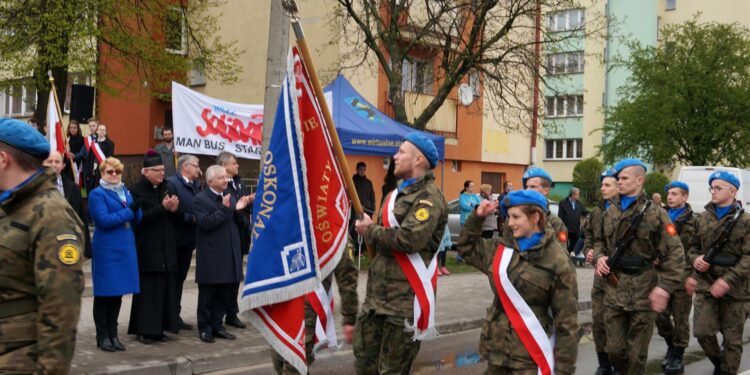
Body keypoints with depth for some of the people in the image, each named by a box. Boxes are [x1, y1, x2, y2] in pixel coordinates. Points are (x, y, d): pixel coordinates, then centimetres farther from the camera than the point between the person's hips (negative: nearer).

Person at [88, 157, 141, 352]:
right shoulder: (97, 194, -5)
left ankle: (113, 334, 18)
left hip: (126, 248, 6)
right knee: (104, 293, 1)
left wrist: (136, 209, -10)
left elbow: (137, 220, 11)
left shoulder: (126, 192, 15)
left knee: (118, 292, 10)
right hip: (106, 249, -6)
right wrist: (128, 211, -15)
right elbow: (104, 220, -18)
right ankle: (102, 336, 10)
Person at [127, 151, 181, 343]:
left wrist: (174, 210, -8)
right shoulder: (136, 190, -5)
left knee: (165, 288, 6)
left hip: (166, 249, 6)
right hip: (147, 250, -6)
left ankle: (159, 328, 15)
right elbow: (140, 219, -15)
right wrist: (163, 208, -21)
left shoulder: (166, 188, 12)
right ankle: (143, 330, 7)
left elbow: (175, 220, 14)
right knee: (147, 289, -2)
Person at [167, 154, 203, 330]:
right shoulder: (171, 183, -12)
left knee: (180, 278, 14)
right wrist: (192, 218, -17)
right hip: (175, 239, -7)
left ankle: (175, 315, 23)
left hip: (188, 239, 7)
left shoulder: (197, 185, 11)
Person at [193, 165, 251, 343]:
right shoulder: (200, 199, -6)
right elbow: (204, 223, -19)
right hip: (210, 257, -6)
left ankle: (217, 325, 22)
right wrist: (224, 209, -22)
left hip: (229, 255, 6)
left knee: (225, 293, 11)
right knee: (207, 294, 4)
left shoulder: (229, 198, 14)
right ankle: (204, 327, 14)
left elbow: (238, 224, 14)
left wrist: (238, 210, -5)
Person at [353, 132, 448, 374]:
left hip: (406, 299, -9)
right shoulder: (395, 195, 19)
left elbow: (409, 239, -25)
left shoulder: (429, 198, -12)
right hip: (376, 295, 9)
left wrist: (370, 231, -12)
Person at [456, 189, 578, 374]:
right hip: (497, 345, 6)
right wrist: (477, 218, 6)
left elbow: (566, 318, -12)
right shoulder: (501, 248, 5)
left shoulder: (557, 262, -12)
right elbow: (467, 248, 21)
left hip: (530, 355, -5)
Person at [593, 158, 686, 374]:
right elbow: (600, 241, 21)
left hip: (643, 291, -4)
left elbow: (674, 254, -10)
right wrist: (600, 257, -1)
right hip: (614, 290, 5)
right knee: (614, 349, 10)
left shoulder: (655, 214, -8)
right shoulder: (611, 212, 9)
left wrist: (665, 286, -19)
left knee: (636, 352, 6)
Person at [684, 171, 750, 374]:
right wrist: (694, 259, -6)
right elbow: (694, 245, 18)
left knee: (732, 338, 6)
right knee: (702, 331, -3)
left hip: (733, 288, -3)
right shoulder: (703, 218, 9)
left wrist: (728, 281, -21)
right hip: (705, 284, 3)